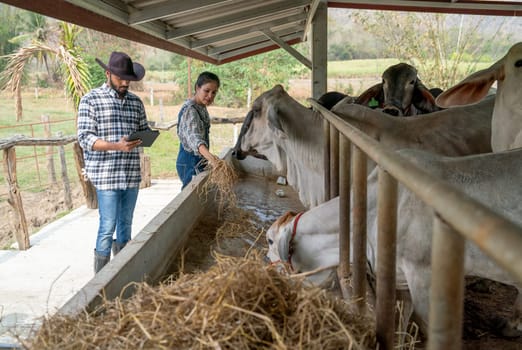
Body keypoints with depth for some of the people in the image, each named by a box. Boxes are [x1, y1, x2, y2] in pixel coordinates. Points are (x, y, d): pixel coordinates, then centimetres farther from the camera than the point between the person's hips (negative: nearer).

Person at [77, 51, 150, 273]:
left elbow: (144, 130, 19)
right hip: (106, 175, -5)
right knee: (108, 225, -5)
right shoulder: (91, 100, -4)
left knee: (126, 223, 14)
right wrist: (117, 146, -23)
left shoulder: (136, 102, 12)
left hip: (131, 173, 5)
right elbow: (85, 138, -10)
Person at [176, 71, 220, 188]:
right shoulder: (190, 110, -21)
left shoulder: (202, 107, 8)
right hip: (190, 163, -9)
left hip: (199, 161, 9)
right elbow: (193, 136, -39)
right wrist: (209, 155, -57)